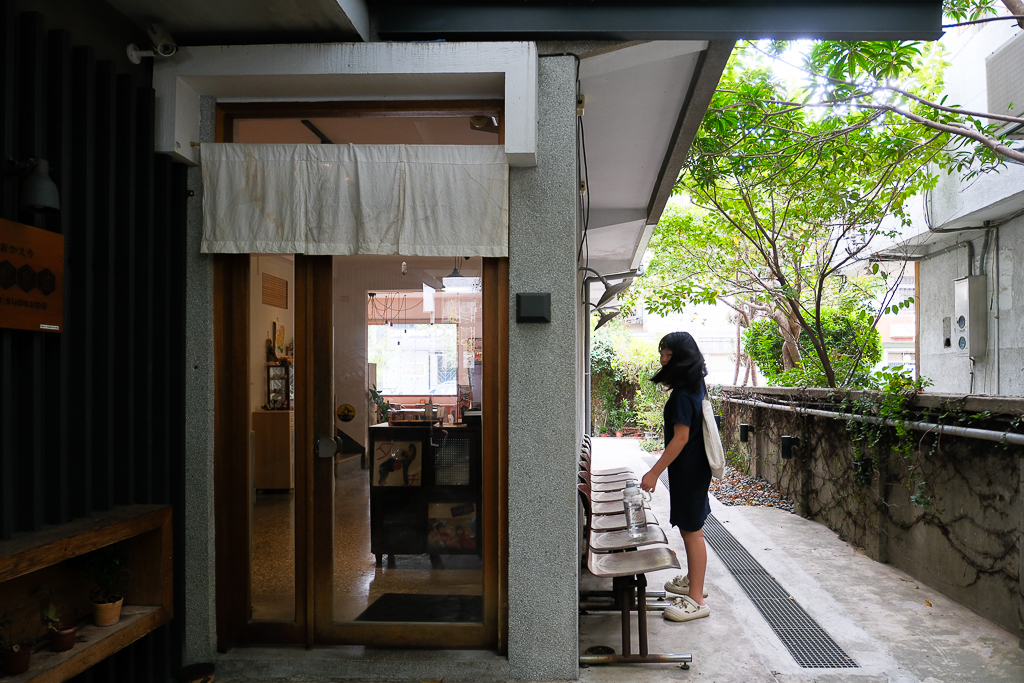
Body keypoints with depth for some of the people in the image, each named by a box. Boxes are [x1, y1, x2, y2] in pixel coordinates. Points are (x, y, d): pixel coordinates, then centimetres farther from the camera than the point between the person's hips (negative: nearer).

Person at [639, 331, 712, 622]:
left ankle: (696, 600, 4)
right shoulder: (694, 385, 9)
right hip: (694, 468, 10)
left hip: (688, 470, -10)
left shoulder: (683, 395, -22)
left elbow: (681, 437, -24)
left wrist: (655, 472, -22)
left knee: (692, 531, -4)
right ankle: (692, 580, 36)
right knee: (690, 527, 21)